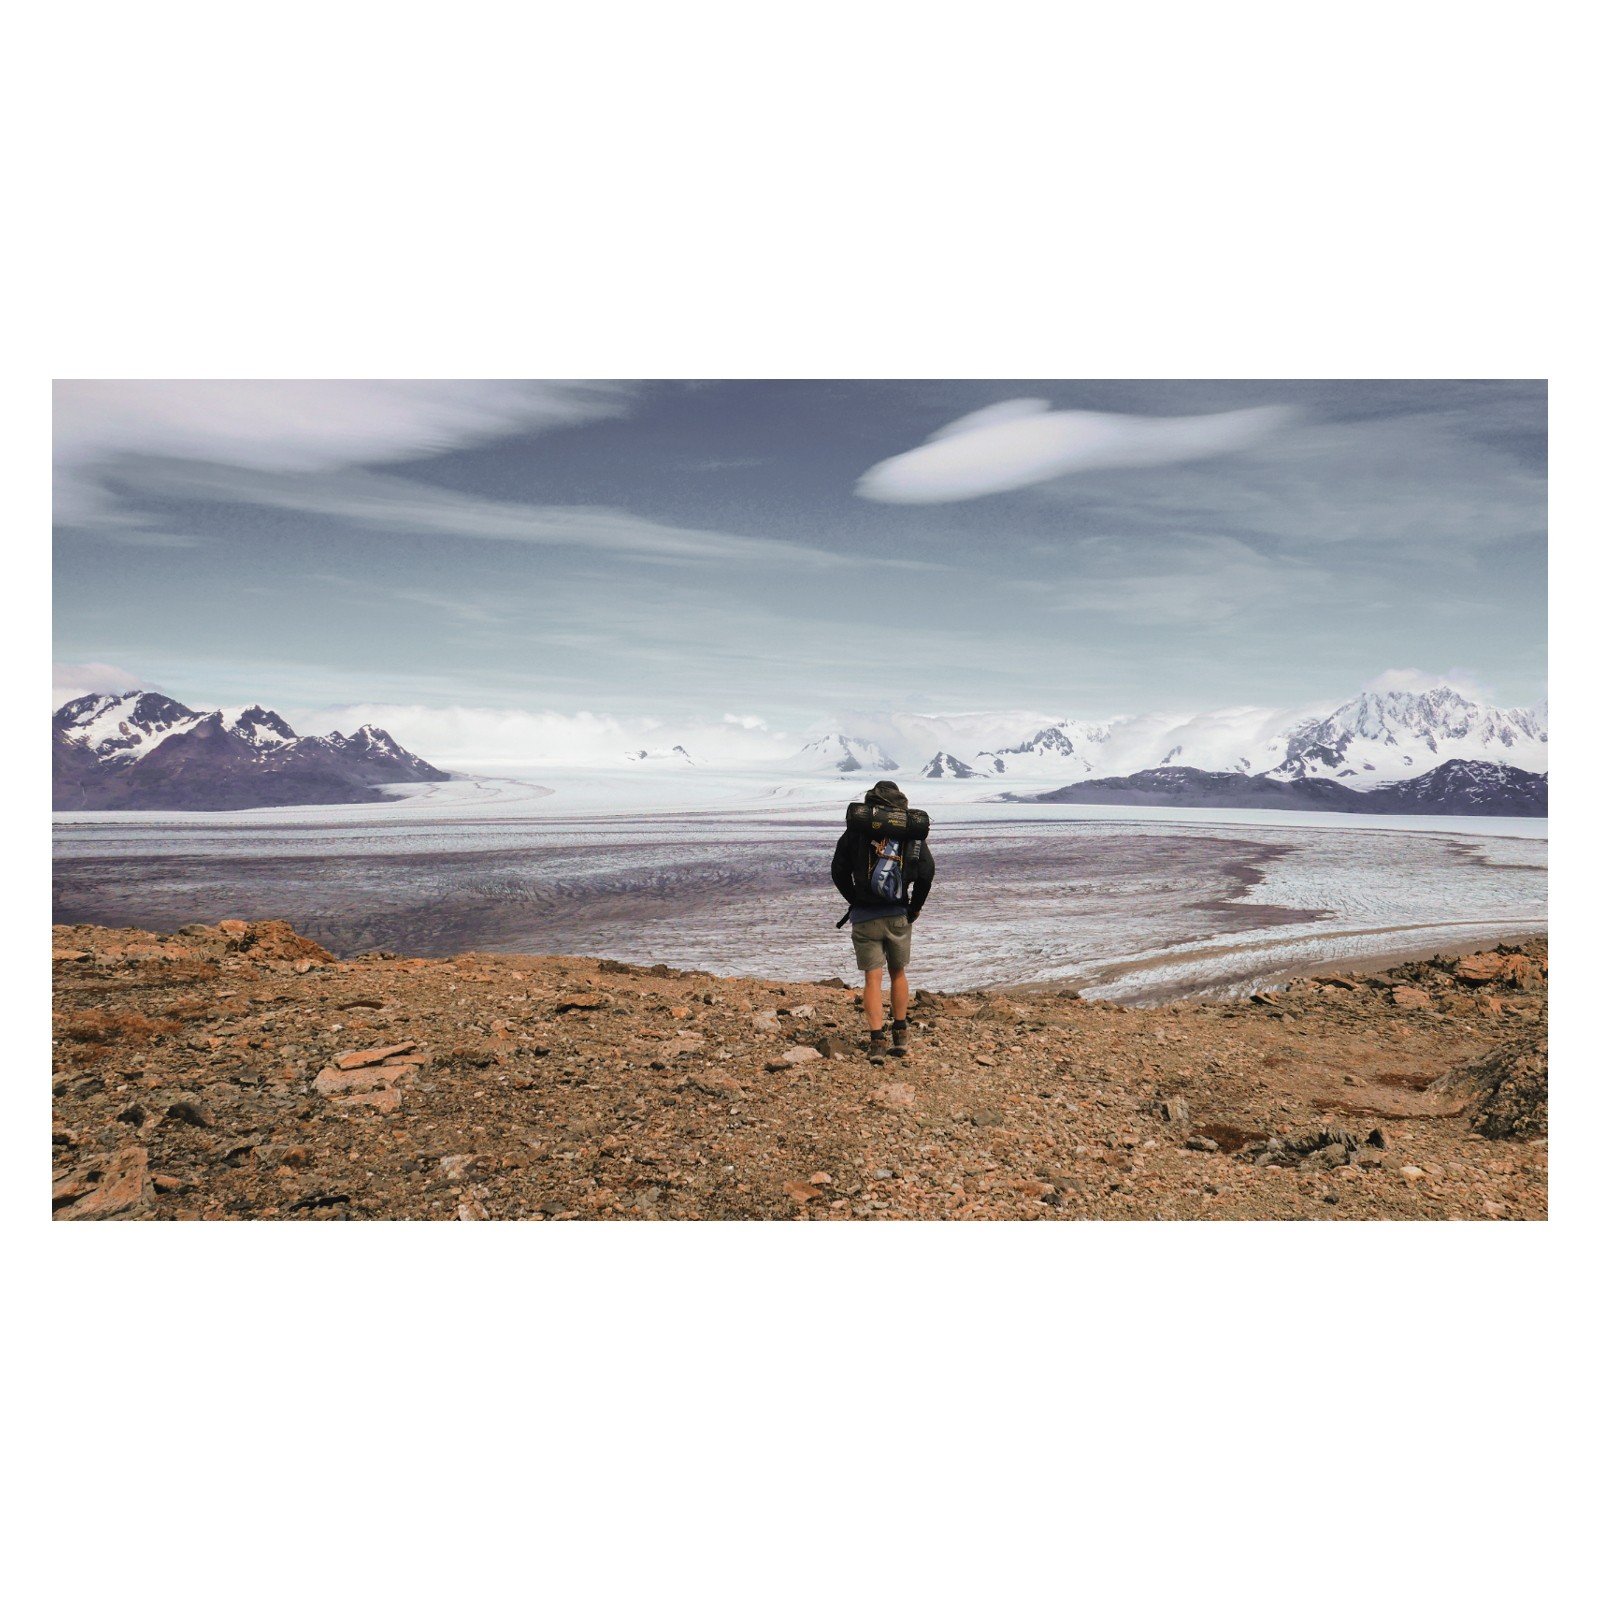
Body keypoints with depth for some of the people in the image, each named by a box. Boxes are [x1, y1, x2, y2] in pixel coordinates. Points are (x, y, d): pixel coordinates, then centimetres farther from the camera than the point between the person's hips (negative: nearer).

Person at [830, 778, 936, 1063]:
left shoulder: (855, 832, -1)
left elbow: (839, 872, -1)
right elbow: (927, 870, -5)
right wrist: (915, 906, 6)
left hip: (864, 917, -1)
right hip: (898, 916, 1)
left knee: (872, 978, 1)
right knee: (898, 973, 18)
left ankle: (876, 1042, -7)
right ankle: (899, 1037, 23)